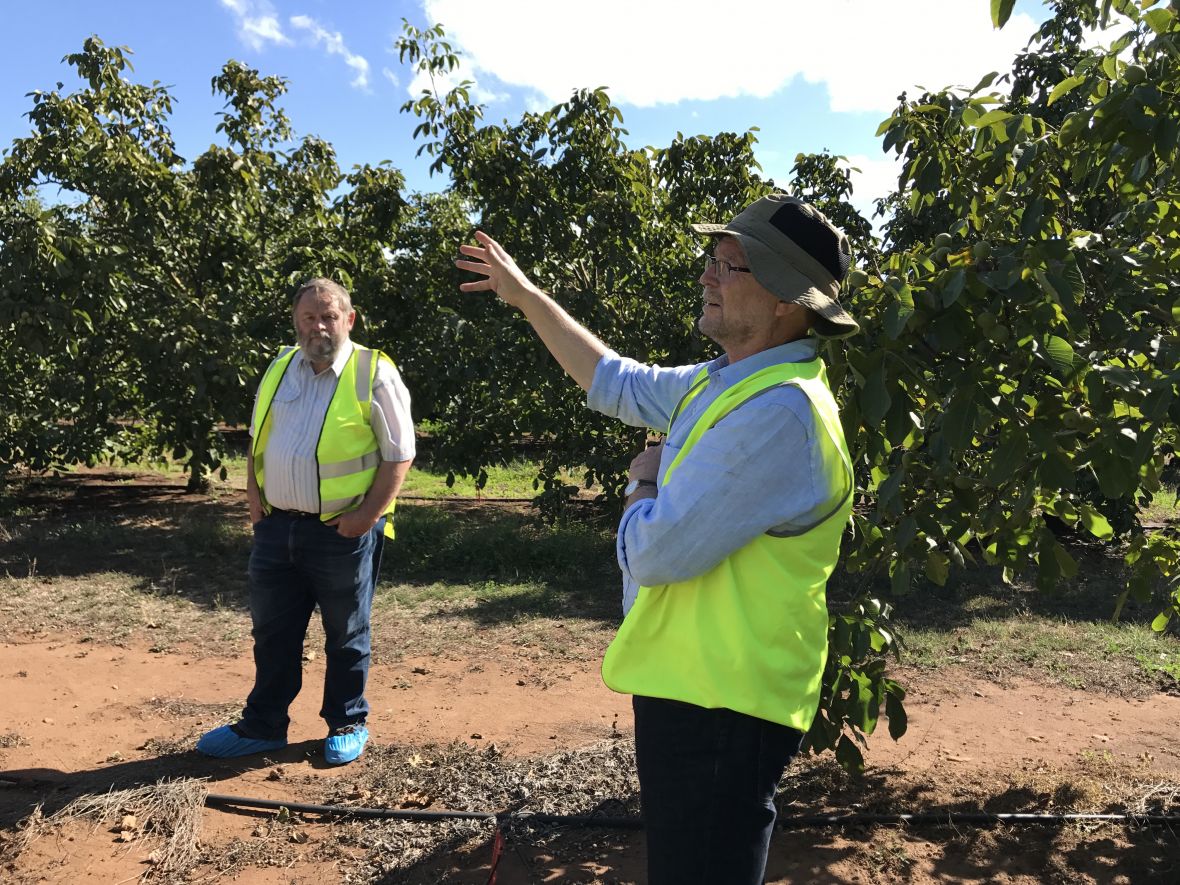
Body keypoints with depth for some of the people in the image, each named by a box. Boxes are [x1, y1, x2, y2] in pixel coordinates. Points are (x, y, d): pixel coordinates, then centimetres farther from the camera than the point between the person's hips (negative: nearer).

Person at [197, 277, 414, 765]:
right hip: (277, 525, 6)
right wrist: (253, 491, 7)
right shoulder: (280, 367, 9)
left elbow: (399, 453, -10)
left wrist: (369, 514, -16)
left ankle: (348, 725, 27)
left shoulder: (374, 374, -10)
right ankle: (263, 726, 32)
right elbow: (257, 437, 19)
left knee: (346, 635, 10)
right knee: (272, 632, 16)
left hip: (342, 532, -5)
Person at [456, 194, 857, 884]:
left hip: (723, 705, -10)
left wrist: (641, 485, -5)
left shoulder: (780, 410, -25)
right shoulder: (729, 381, 8)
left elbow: (655, 552, -28)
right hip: (694, 685, 10)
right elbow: (620, 384, 22)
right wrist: (525, 295, 25)